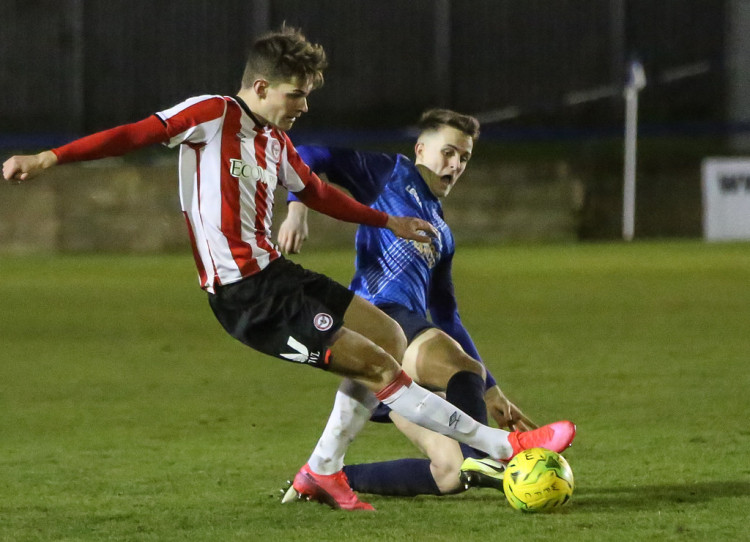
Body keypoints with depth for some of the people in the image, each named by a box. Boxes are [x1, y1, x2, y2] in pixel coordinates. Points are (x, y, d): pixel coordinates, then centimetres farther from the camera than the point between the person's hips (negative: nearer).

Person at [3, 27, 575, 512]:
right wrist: (49, 158, -26)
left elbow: (316, 192, 30)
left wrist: (387, 221, 39)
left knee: (389, 336, 12)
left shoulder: (276, 141, 13)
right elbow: (136, 134, -16)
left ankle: (324, 471, 16)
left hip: (275, 272, 10)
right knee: (379, 367, -10)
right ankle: (503, 444, -5)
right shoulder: (213, 114, -10)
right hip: (244, 296, -10)